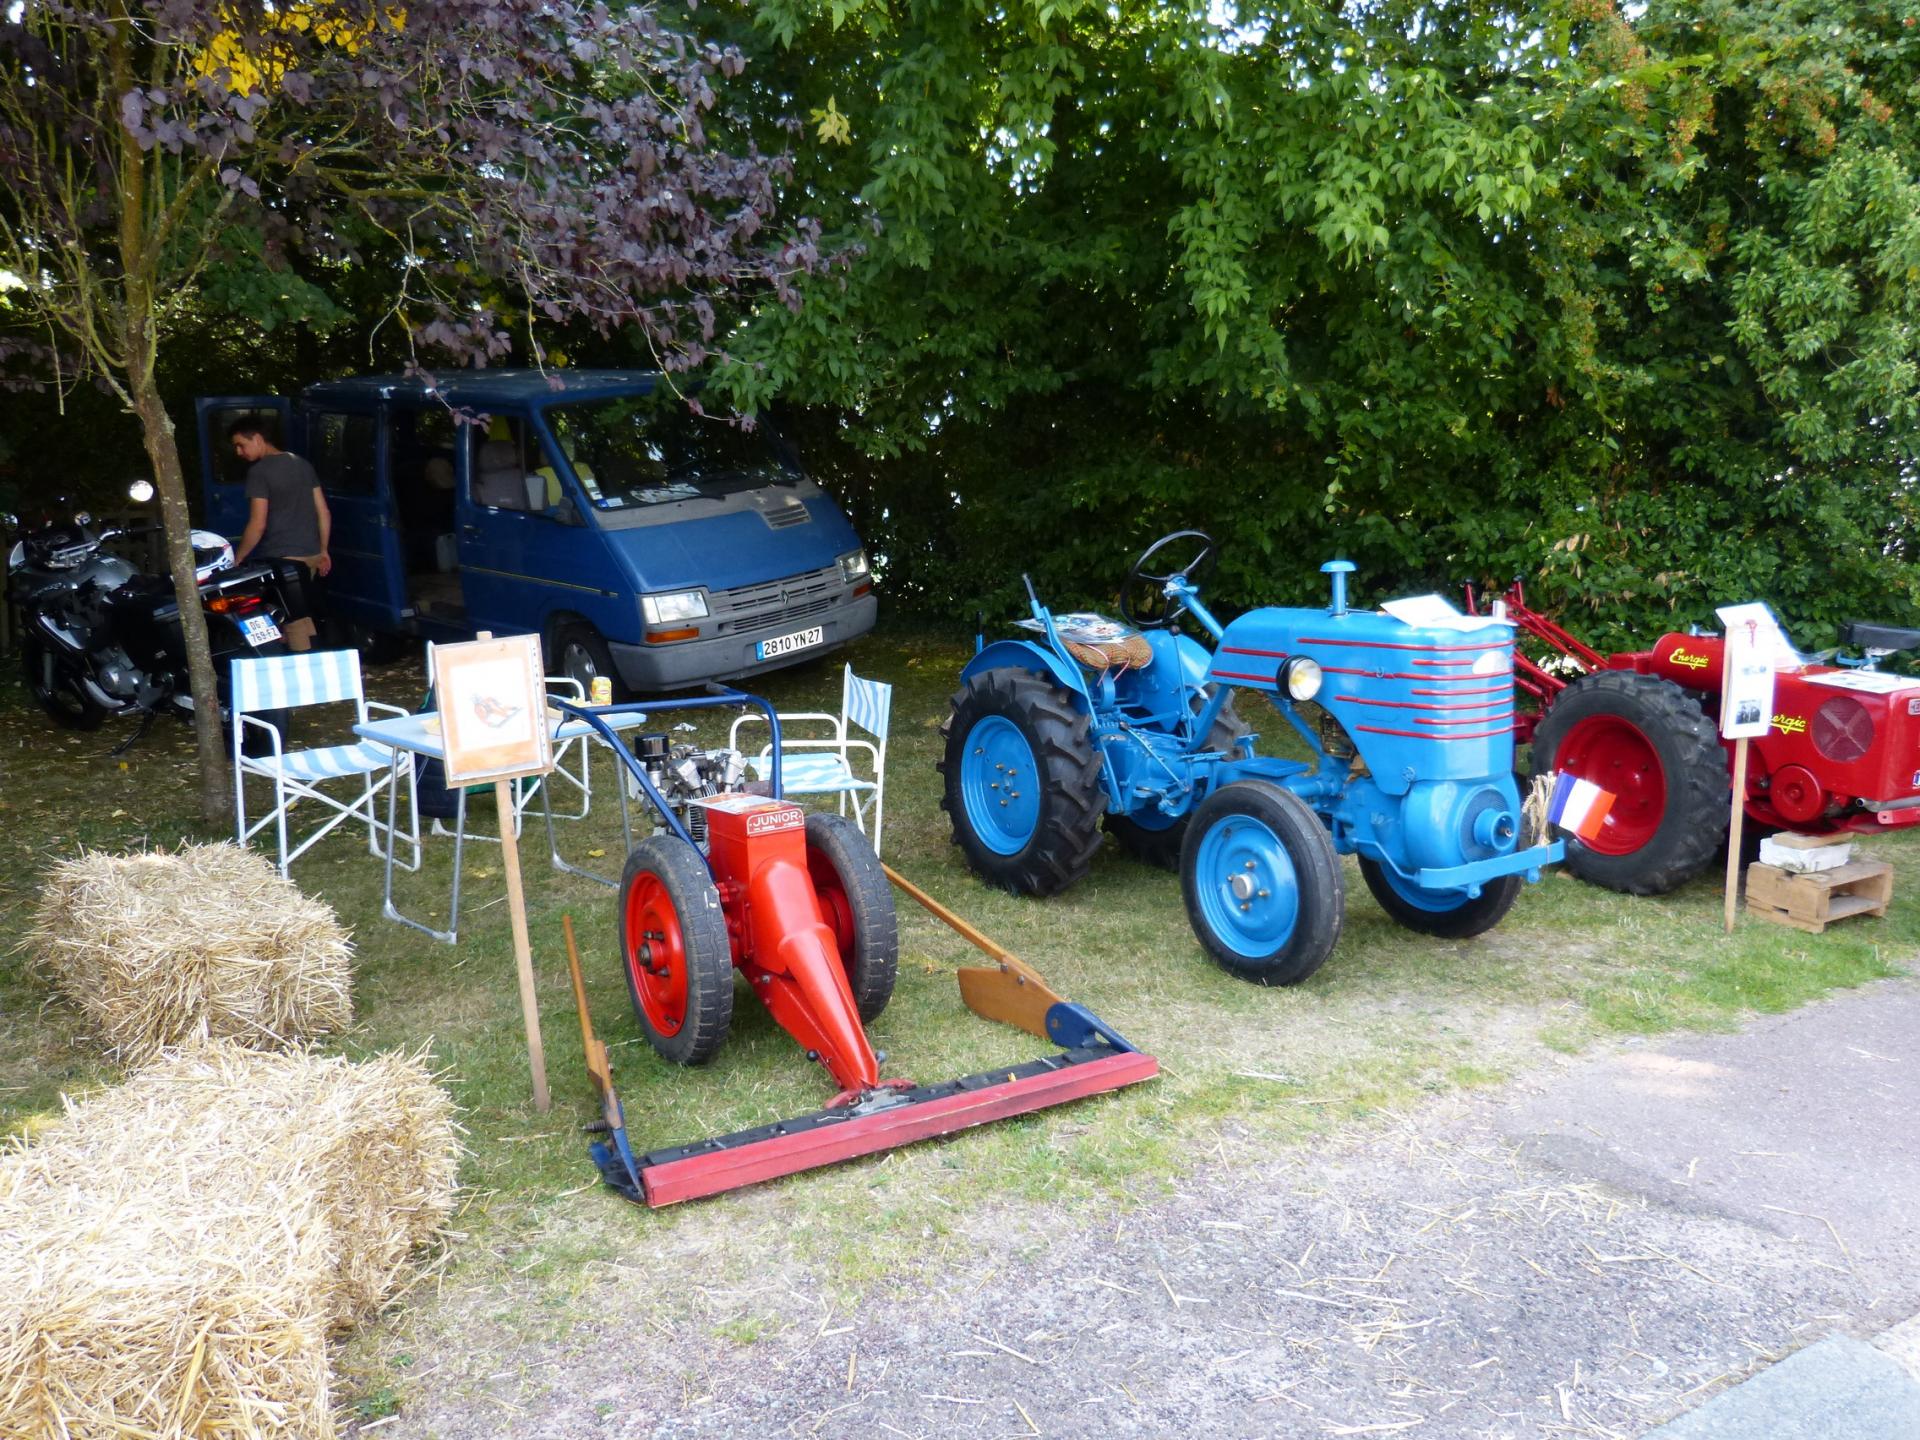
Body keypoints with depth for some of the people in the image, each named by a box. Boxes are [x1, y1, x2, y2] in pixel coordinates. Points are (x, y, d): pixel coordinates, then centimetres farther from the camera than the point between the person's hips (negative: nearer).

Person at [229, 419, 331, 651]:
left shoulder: (259, 471, -9)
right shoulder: (303, 464, 12)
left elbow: (258, 525, -13)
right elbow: (324, 513, 12)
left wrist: (236, 560, -4)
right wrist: (323, 551, 19)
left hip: (282, 557, -8)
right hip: (311, 554, 8)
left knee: (295, 622, -4)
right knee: (303, 617, 17)